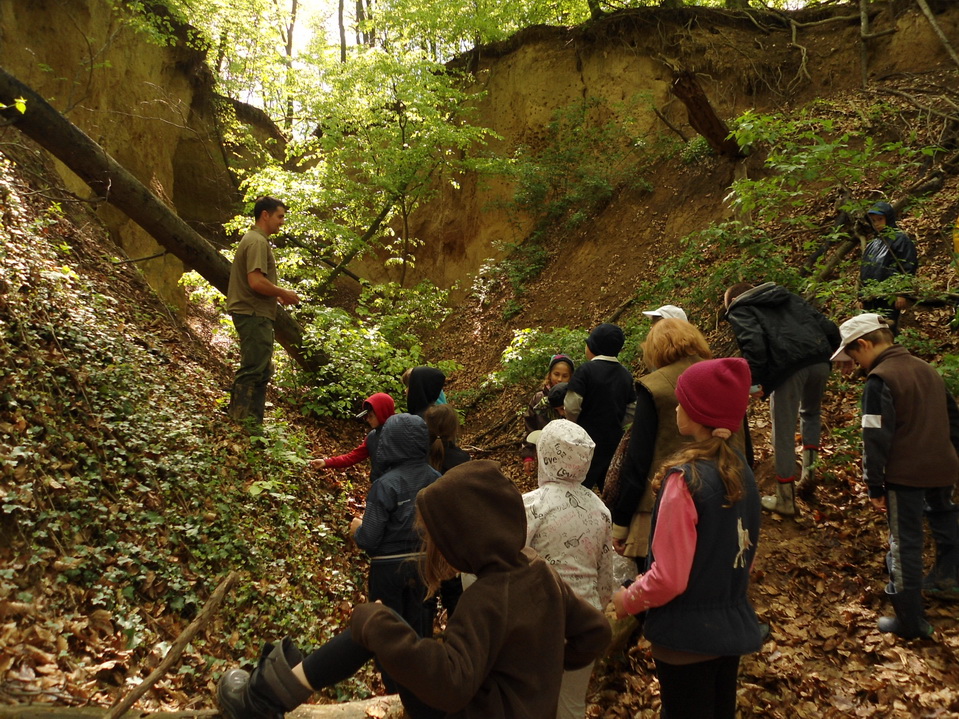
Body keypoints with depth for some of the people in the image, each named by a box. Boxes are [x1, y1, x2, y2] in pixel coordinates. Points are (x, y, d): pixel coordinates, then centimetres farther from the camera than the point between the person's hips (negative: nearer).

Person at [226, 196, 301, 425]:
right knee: (254, 370, -9)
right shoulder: (257, 242, -14)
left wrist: (276, 295, 12)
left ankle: (251, 421, 21)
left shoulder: (252, 239, 19)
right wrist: (283, 293, -12)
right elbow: (256, 282, -24)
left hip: (253, 314, 11)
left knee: (261, 371, 15)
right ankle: (243, 421, -5)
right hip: (254, 315, -11)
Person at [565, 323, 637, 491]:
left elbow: (572, 406, -16)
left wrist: (575, 426, 3)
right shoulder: (625, 375, 5)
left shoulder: (586, 370, -13)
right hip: (614, 443, 6)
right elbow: (631, 412, 8)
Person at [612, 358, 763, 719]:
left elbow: (669, 578, -23)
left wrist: (626, 601, -7)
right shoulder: (740, 470, -1)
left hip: (689, 636, -7)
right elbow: (742, 553, 10)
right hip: (733, 626, 7)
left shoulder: (687, 479, -23)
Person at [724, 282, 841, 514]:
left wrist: (755, 381, -7)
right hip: (820, 361, 6)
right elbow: (828, 327, 19)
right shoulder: (789, 297, 30)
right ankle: (809, 470, 21)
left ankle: (785, 500, 18)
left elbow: (753, 342, -10)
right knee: (811, 412, 33)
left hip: (788, 366, -6)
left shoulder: (740, 309, 12)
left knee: (784, 433, 7)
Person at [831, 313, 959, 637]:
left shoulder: (879, 380, -17)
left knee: (905, 544, 2)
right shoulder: (927, 369, 8)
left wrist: (874, 486, -12)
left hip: (905, 475, -8)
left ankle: (910, 621, 10)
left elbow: (876, 438, -19)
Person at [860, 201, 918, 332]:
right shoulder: (873, 243, 22)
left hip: (889, 298, -8)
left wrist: (903, 294, -16)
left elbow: (908, 269, -10)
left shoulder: (901, 239, -3)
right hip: (870, 299, 8)